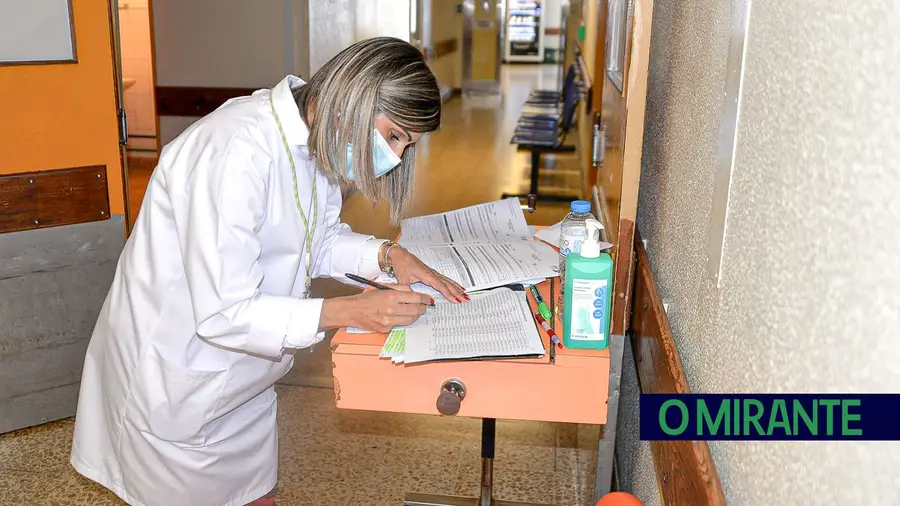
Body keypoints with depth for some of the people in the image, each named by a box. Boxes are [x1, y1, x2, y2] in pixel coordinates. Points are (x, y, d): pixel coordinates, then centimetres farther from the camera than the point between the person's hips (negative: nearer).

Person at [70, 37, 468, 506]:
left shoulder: (318, 138, -7)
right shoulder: (236, 152, -33)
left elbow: (319, 240, 8)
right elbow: (223, 313, -32)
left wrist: (387, 255, -10)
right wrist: (352, 311, -33)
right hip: (177, 373, -7)